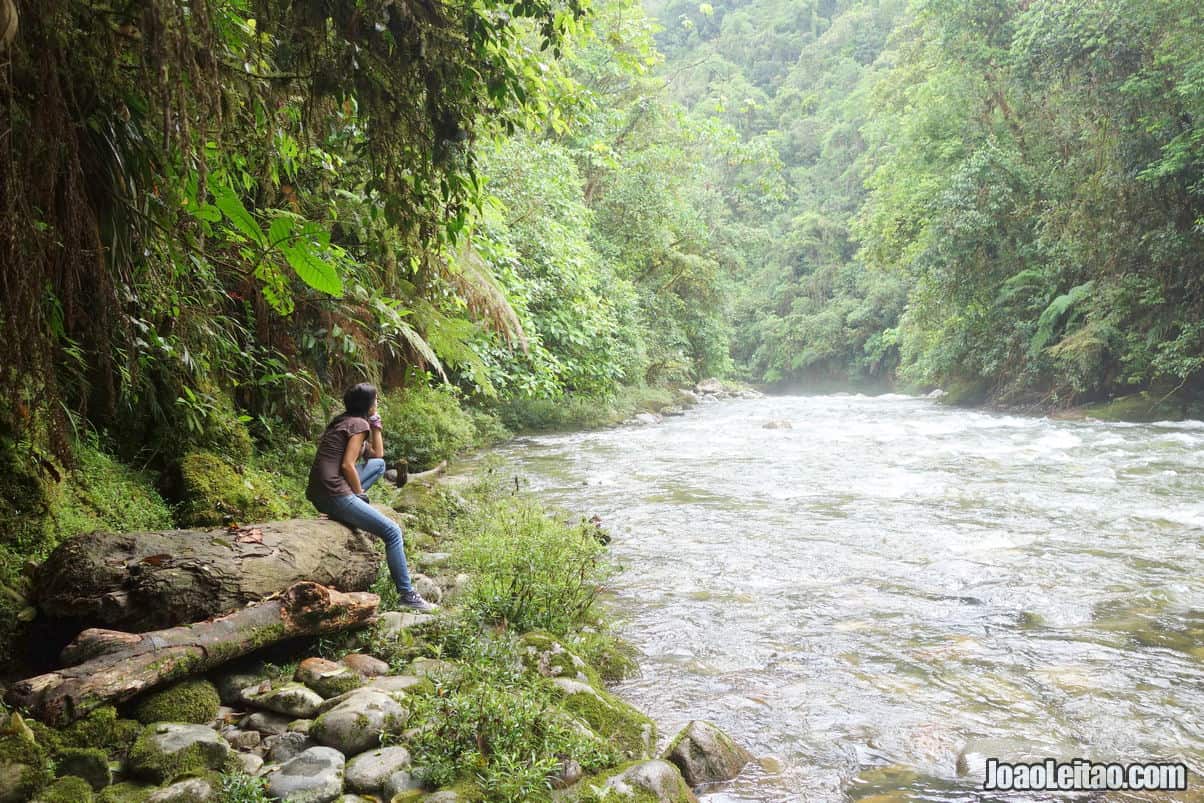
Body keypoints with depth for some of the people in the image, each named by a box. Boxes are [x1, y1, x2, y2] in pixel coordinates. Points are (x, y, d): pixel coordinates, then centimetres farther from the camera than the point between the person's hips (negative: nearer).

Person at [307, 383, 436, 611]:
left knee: (379, 464, 20)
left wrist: (375, 423, 20)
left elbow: (377, 455, 27)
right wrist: (361, 494, -3)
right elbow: (347, 465, -16)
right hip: (333, 495, -9)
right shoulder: (359, 424, -6)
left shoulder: (343, 422, 20)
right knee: (392, 531, -7)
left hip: (319, 494, 9)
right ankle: (407, 595, -7)